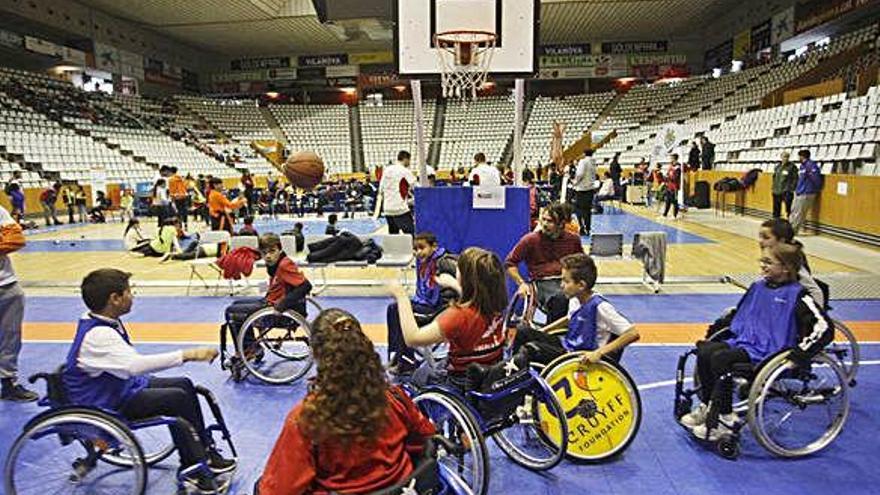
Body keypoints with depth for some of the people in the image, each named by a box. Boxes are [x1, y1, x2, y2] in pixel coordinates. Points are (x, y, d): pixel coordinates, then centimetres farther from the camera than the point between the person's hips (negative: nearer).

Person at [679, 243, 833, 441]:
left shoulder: (797, 295, -9)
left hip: (768, 352, -7)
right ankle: (707, 406, 0)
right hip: (742, 342, 7)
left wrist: (800, 353, -21)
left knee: (721, 358, -28)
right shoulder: (758, 287, 13)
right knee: (704, 351, -16)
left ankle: (725, 419, -15)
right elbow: (738, 312, 30)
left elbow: (824, 327, -15)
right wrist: (718, 325, 19)